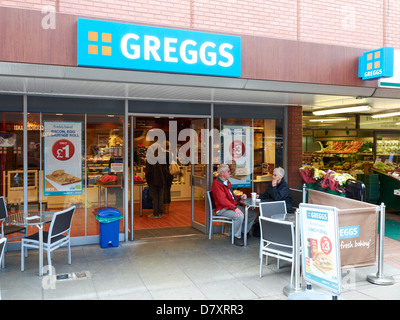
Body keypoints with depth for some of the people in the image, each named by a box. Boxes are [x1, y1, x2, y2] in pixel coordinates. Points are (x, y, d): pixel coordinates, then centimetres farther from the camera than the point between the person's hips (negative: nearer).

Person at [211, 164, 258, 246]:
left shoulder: (227, 182, 17)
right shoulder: (217, 184, -14)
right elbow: (223, 200, -24)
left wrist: (240, 197, 7)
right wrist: (235, 208, -32)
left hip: (234, 205, 10)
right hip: (223, 209, -10)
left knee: (253, 213, 1)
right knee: (240, 216, -34)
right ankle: (237, 237, -15)